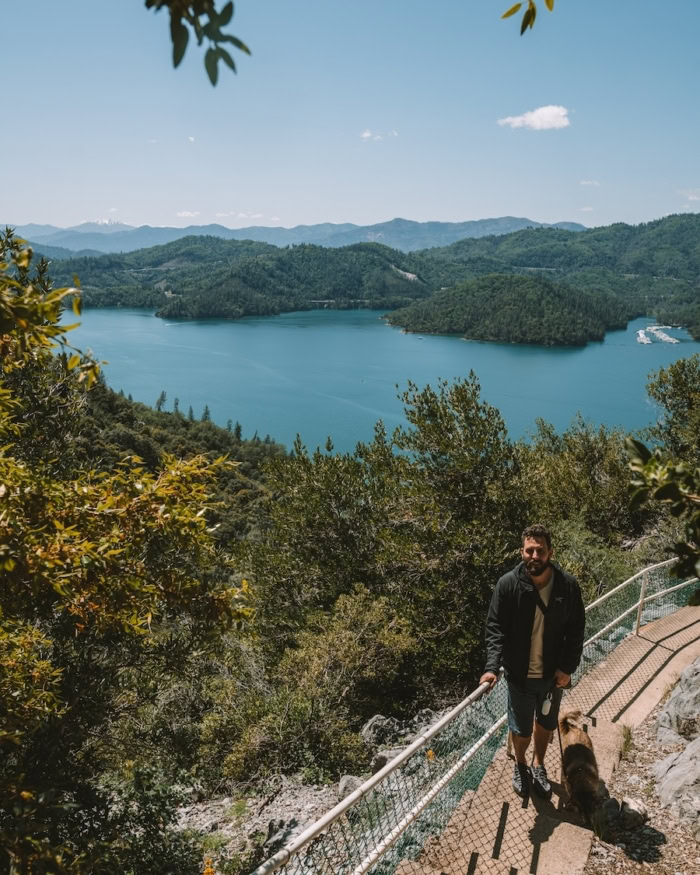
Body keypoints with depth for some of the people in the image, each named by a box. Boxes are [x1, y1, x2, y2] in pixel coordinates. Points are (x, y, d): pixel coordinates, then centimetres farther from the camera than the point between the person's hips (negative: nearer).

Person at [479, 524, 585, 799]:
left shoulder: (567, 585, -14)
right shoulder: (508, 584, -19)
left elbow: (576, 629, -4)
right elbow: (495, 628, -15)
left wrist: (568, 667, -9)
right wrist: (492, 667, -25)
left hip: (553, 674, 2)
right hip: (520, 674, -2)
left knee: (546, 724, 22)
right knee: (521, 729, 14)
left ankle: (538, 765, 49)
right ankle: (520, 765, 45)